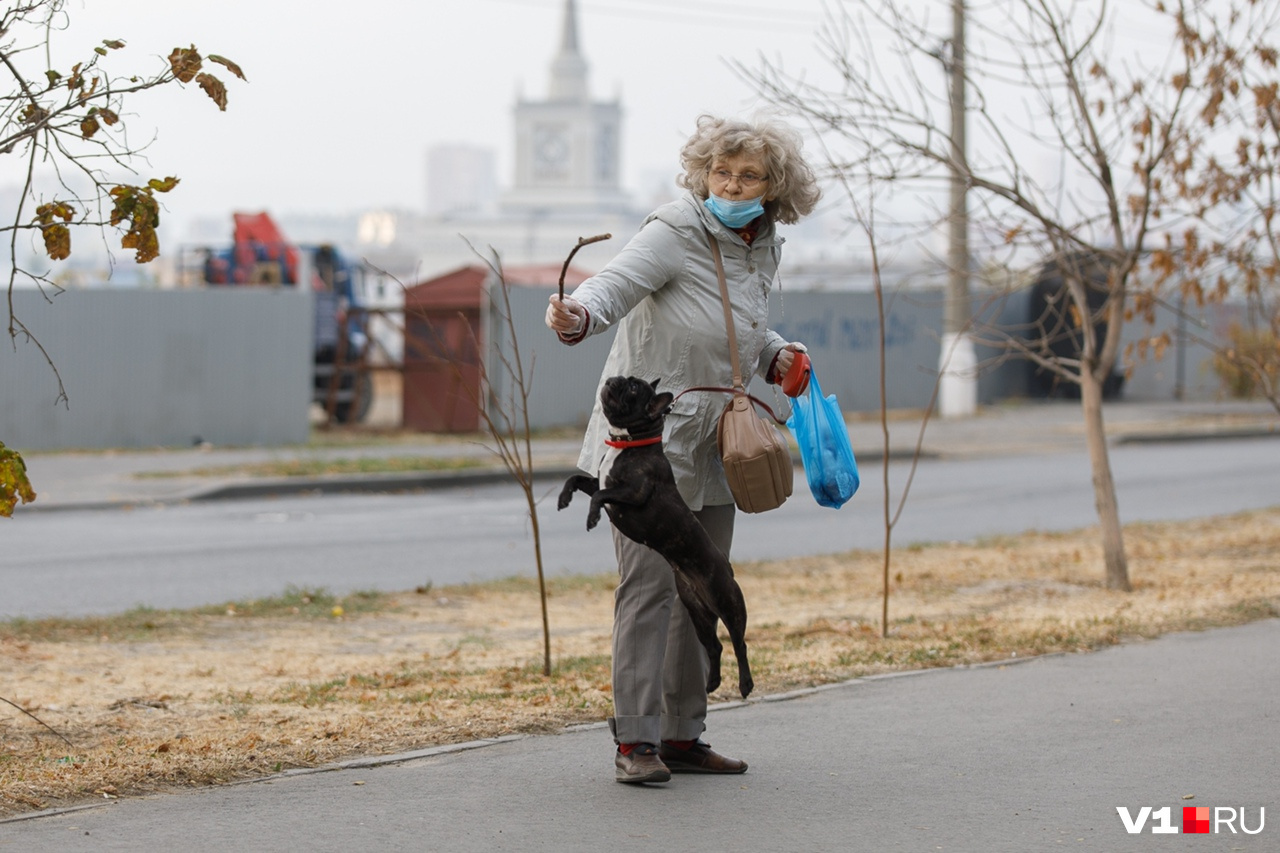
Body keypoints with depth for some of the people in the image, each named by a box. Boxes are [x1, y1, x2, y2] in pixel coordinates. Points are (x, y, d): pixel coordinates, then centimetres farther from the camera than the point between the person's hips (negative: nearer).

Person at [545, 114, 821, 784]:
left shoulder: (762, 249, 9)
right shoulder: (677, 232, -13)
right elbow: (616, 283, -28)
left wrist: (775, 357, 4)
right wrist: (579, 316, -50)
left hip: (710, 447, 8)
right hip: (648, 437, -8)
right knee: (649, 583, -12)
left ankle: (682, 734, 20)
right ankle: (636, 740, -9)